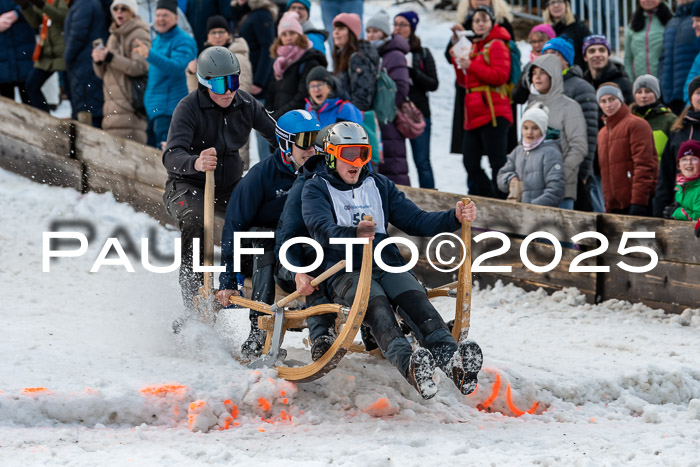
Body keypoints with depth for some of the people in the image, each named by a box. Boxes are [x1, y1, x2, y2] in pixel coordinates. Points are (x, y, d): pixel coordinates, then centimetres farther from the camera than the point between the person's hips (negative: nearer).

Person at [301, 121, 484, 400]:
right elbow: (323, 230, -11)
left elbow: (415, 221, 18)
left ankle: (450, 357, -55)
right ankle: (407, 364, -62)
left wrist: (454, 218, -1)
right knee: (377, 305, -36)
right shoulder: (316, 189, 10)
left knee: (414, 298, -30)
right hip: (344, 272, -4)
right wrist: (354, 234, -33)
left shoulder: (379, 185, 25)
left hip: (387, 266, 4)